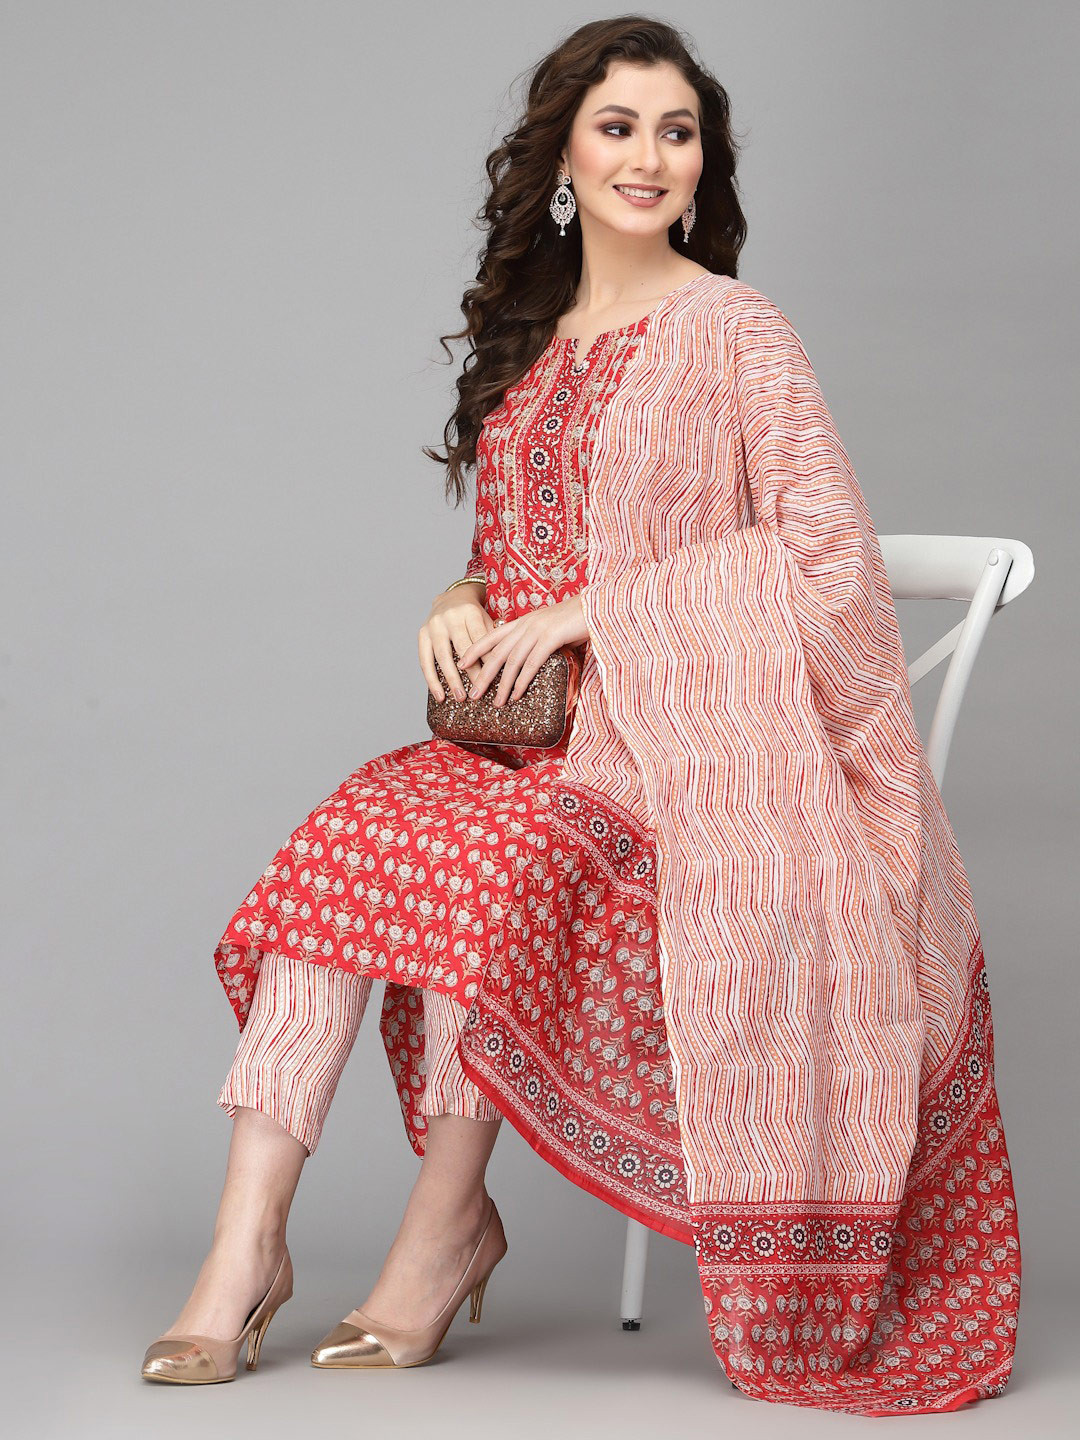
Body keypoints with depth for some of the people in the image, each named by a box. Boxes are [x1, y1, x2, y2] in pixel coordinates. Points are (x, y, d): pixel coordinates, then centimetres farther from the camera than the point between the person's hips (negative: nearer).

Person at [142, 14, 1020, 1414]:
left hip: (672, 733, -5)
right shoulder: (530, 339, 17)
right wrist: (462, 605, -1)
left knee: (482, 859, -33)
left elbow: (827, 543, -10)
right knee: (347, 832, -24)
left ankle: (447, 1225, -15)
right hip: (531, 725, 5)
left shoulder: (731, 330, -1)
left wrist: (592, 615, -13)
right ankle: (246, 1242, -28)